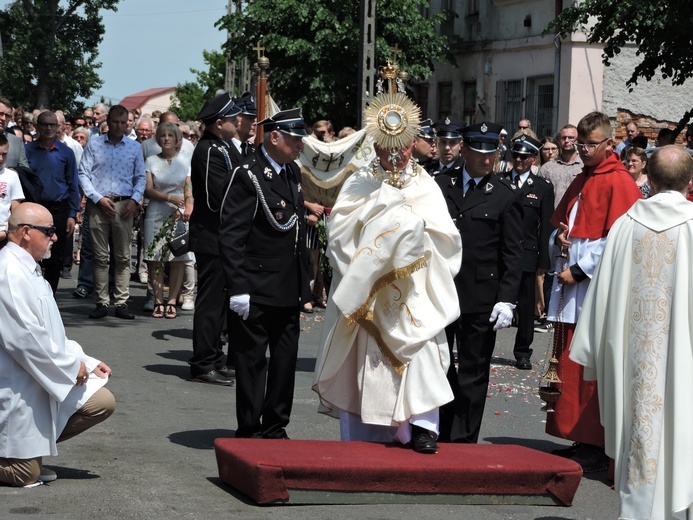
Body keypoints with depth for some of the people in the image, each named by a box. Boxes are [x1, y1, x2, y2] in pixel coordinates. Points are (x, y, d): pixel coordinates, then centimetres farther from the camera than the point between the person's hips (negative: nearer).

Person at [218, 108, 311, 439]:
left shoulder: (293, 173, 12)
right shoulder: (248, 176, -13)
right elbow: (231, 236, -16)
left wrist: (304, 280, 17)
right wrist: (238, 288, -20)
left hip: (289, 289, 8)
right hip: (257, 290, -8)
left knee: (286, 361, 11)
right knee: (252, 361, 2)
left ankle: (275, 427, 22)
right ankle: (250, 431, 10)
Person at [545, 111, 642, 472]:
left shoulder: (619, 183, -8)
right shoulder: (580, 182, 18)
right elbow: (560, 222, 28)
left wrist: (578, 271, -14)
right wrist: (559, 238, 4)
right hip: (570, 288, 8)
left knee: (589, 372, -8)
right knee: (568, 369, 9)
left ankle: (596, 449, -3)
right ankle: (578, 442, 16)